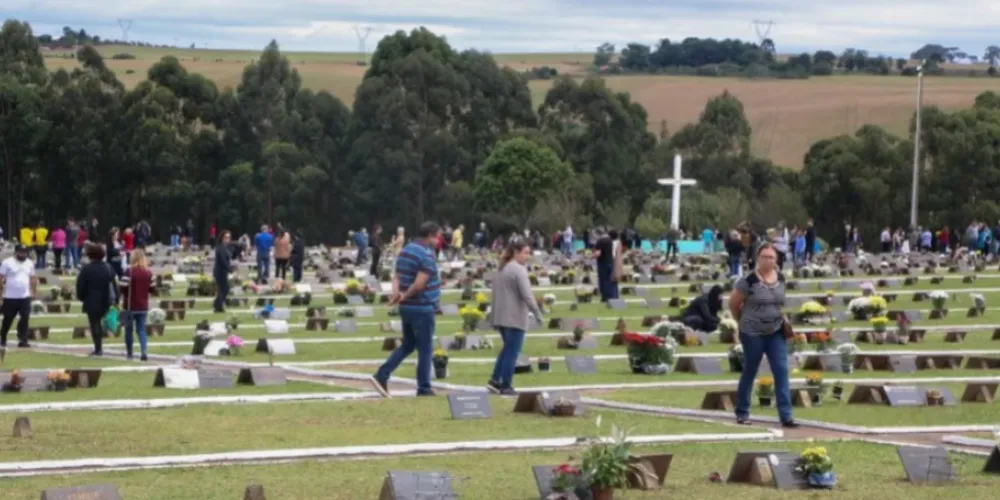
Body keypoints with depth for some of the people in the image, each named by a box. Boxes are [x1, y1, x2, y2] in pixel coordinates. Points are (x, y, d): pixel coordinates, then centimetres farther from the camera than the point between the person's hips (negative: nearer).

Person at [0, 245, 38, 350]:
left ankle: (22, 340, -7)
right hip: (10, 297, -4)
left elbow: (32, 279, 18)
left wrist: (34, 292, 14)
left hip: (25, 297, 4)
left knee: (25, 318, -8)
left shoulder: (30, 263, 8)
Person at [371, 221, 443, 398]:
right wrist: (405, 296, -12)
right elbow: (419, 284, -24)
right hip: (422, 308, -8)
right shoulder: (427, 255, -17)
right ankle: (424, 389, 8)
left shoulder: (405, 251, 12)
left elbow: (397, 277, 7)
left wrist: (396, 292, -10)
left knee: (407, 345, 17)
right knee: (425, 349, 2)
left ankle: (381, 376, 7)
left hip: (406, 308, 8)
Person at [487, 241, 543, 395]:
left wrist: (493, 314, 25)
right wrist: (537, 313, -12)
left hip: (499, 317, 8)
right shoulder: (519, 270, -13)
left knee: (508, 348, 19)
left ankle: (495, 380, 11)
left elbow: (494, 294, 20)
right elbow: (527, 295, -19)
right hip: (514, 318, -8)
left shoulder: (501, 269, 15)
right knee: (512, 352, 0)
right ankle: (506, 386, 3)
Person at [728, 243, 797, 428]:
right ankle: (742, 412, 21)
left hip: (776, 332, 5)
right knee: (749, 372, 7)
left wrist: (781, 317, 10)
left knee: (782, 371, -4)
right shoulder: (748, 281, -13)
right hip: (753, 333, -5)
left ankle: (786, 416, -4)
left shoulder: (781, 279, 4)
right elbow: (733, 304, -4)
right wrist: (745, 320, 6)